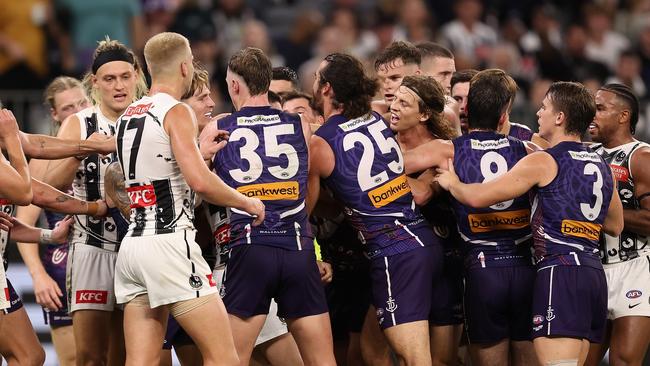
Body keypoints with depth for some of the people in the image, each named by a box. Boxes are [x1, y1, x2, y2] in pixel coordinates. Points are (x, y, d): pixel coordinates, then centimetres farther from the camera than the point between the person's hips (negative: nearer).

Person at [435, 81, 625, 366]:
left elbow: (477, 197, -6)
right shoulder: (602, 166, 18)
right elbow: (615, 226, 31)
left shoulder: (542, 163, -5)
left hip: (560, 270, -8)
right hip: (594, 274, 8)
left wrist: (451, 183, 14)